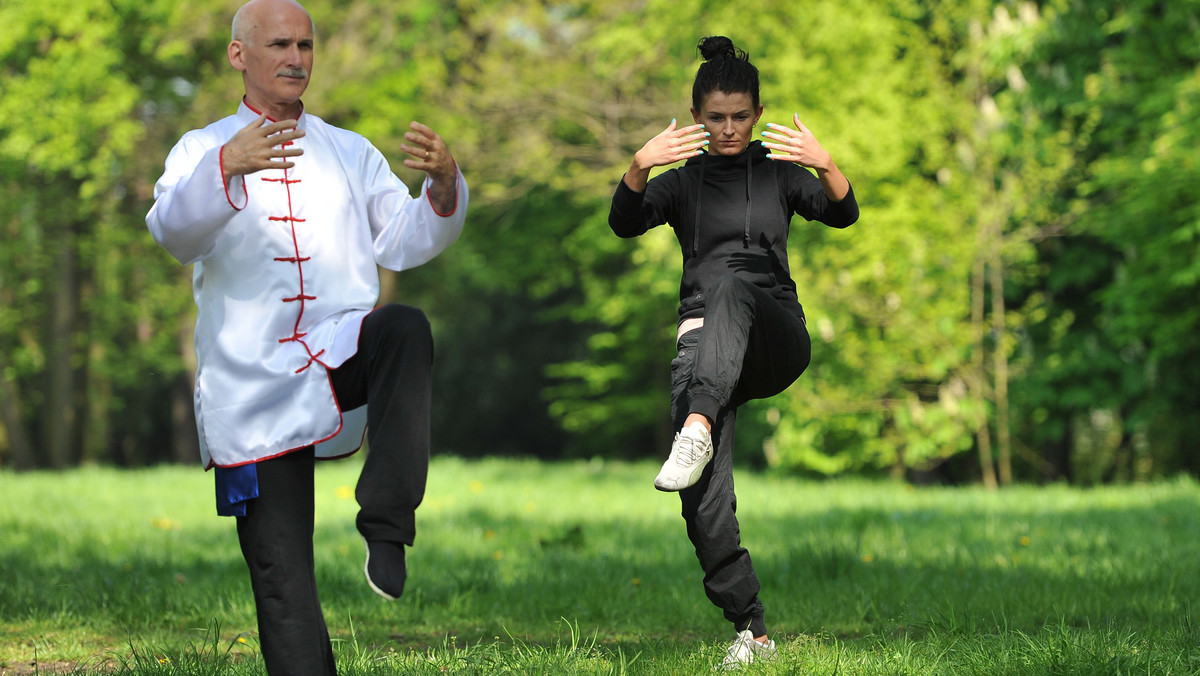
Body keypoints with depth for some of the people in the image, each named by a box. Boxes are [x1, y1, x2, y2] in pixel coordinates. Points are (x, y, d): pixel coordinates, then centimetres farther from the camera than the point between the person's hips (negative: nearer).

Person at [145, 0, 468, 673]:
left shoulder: (351, 153, 20)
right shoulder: (202, 151, 12)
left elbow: (404, 241, 6)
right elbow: (175, 229, -11)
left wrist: (443, 185, -16)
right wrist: (228, 168, -32)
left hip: (342, 359, 1)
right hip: (252, 387, -1)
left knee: (404, 328, -35)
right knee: (283, 584, -5)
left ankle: (386, 526, -34)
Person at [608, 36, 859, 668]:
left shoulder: (779, 173, 14)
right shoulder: (682, 182, 14)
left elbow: (843, 214, -3)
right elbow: (625, 222, -5)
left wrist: (826, 166, -24)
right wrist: (640, 166, -26)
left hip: (777, 337, -1)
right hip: (704, 343, 1)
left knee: (732, 285, -36)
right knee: (704, 498, -17)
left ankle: (699, 427, -54)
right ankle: (752, 632, -10)